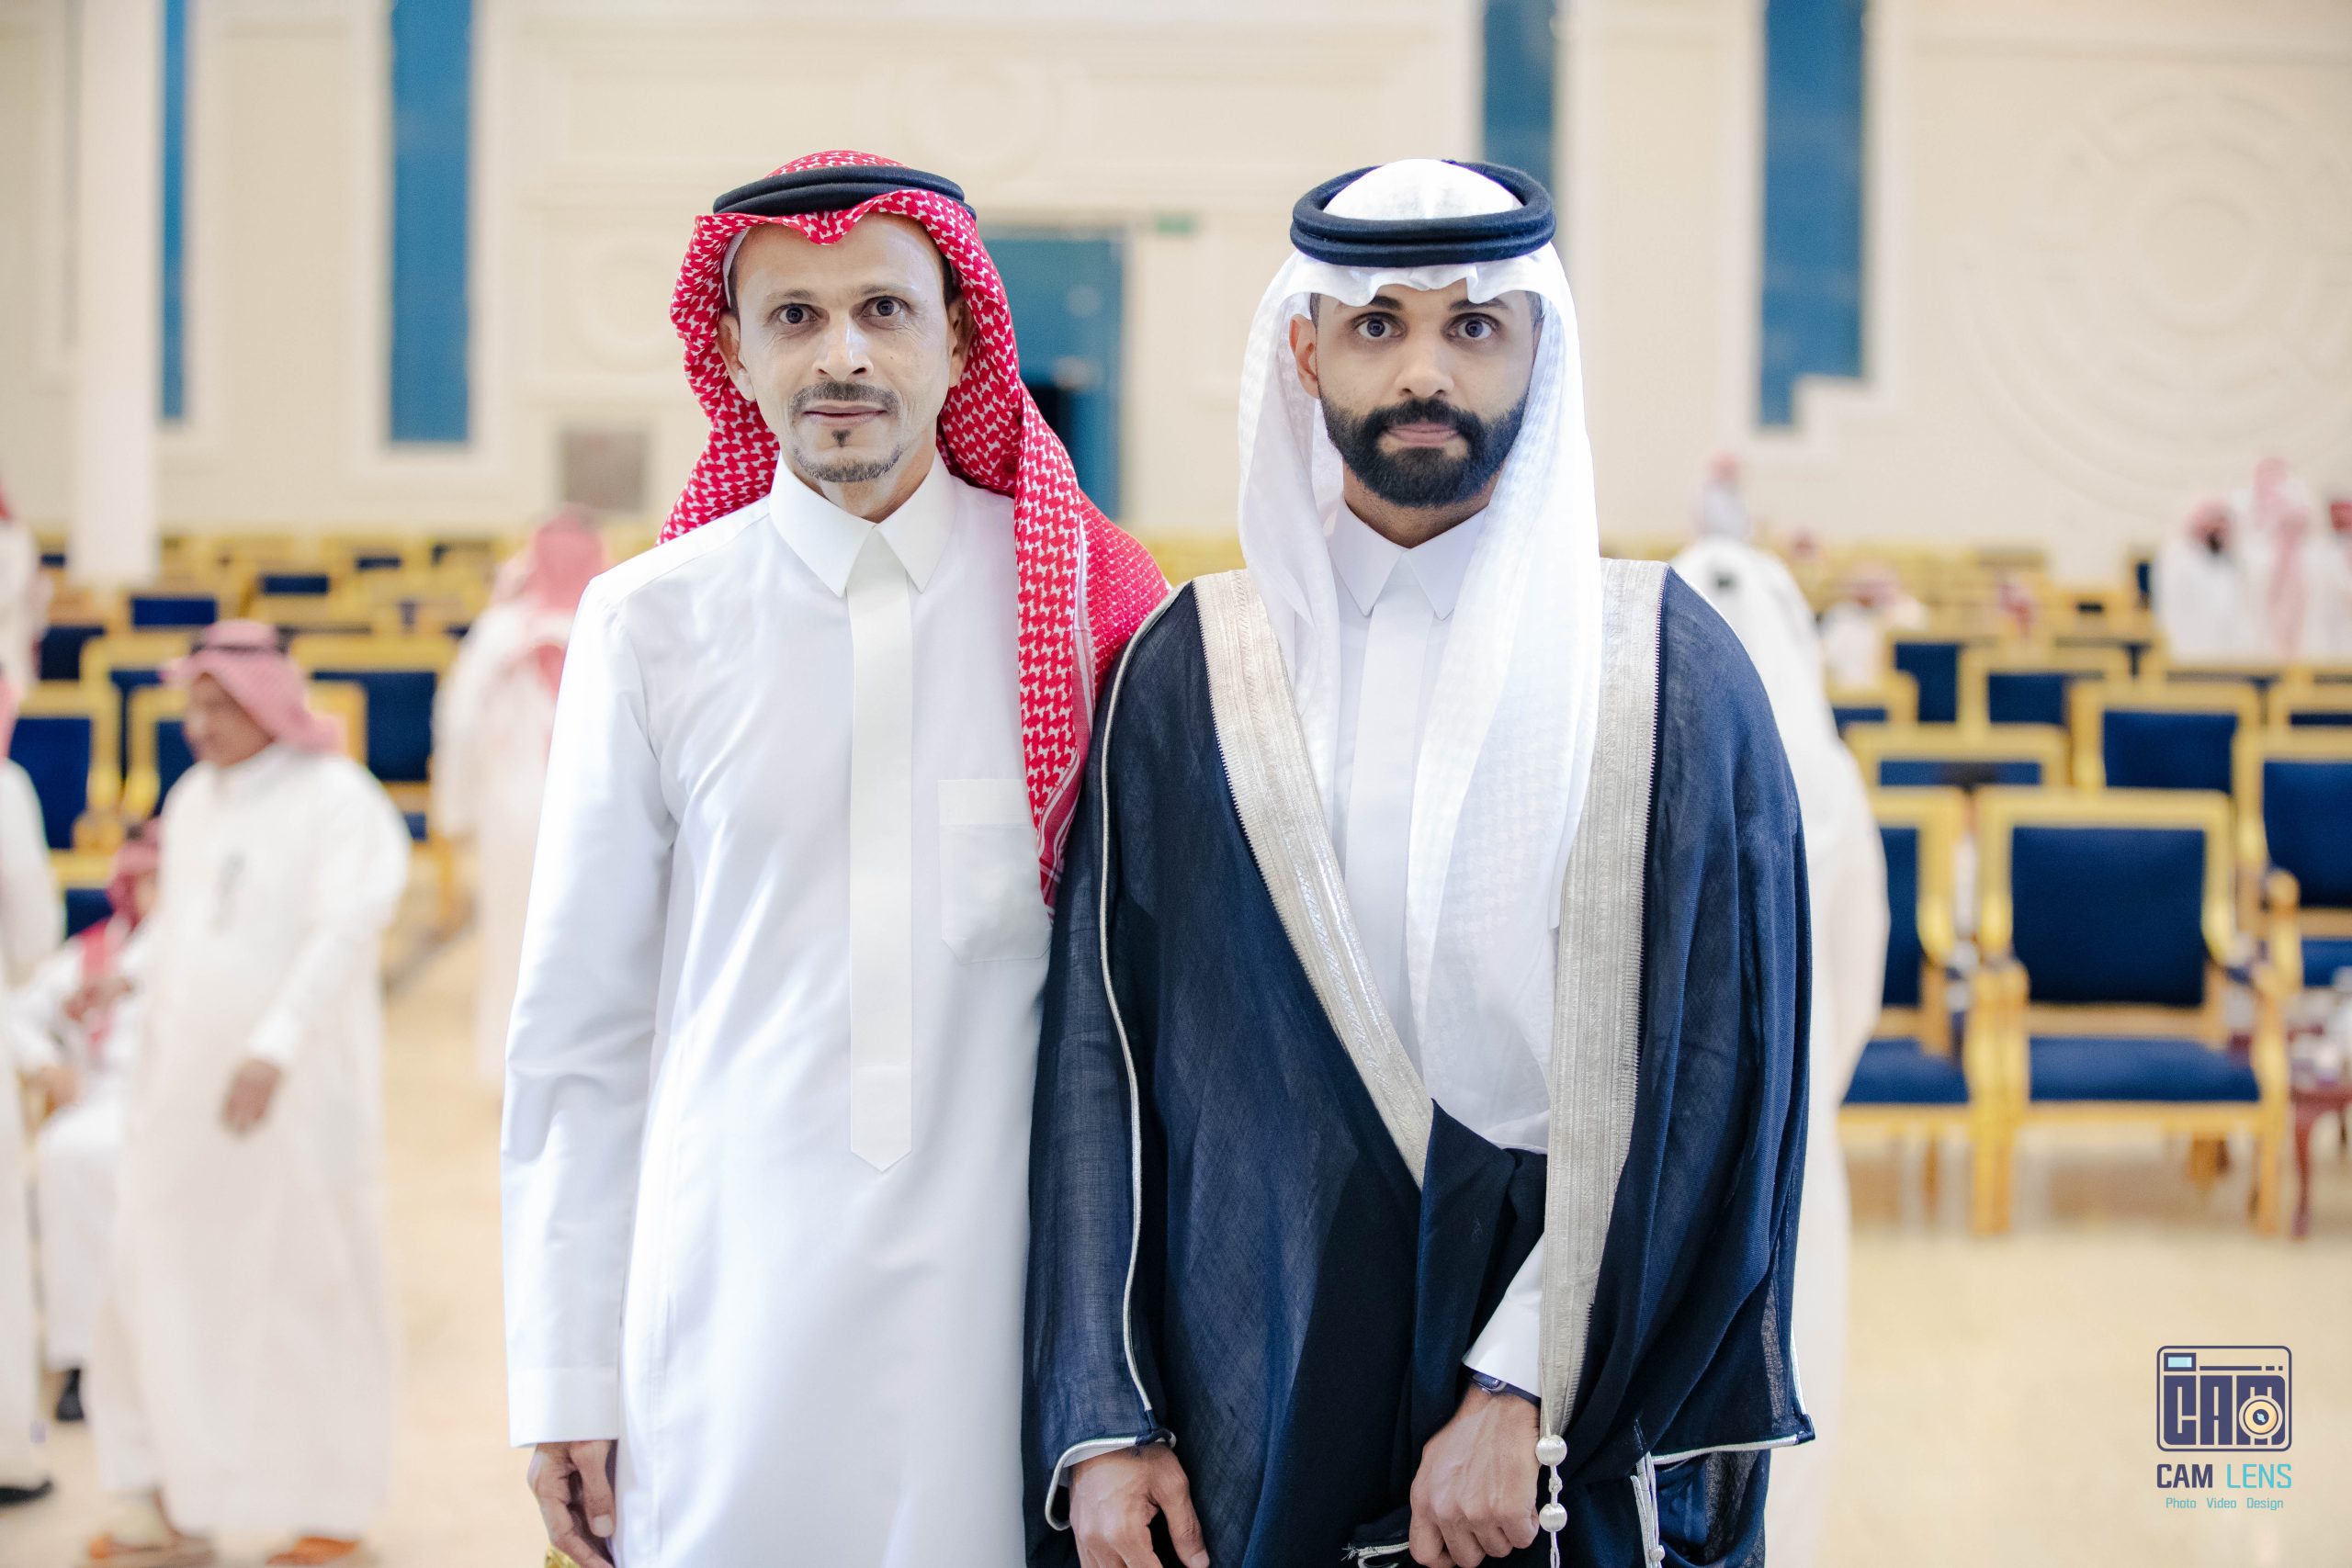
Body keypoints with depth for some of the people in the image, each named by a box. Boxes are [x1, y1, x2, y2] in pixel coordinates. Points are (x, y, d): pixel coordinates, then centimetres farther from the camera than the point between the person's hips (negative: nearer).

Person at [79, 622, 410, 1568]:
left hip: (301, 1094, -7)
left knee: (313, 1295, 2)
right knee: (156, 1296, 5)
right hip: (183, 1091, 7)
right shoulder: (193, 798, 12)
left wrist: (274, 1046, -32)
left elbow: (342, 933, -23)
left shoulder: (337, 800, -10)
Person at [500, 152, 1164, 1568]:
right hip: (733, 1282, 0)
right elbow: (581, 1024, 5)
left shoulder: (1082, 601, 1)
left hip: (1012, 1285, 0)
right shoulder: (651, 623, 1)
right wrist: (564, 1380, 3)